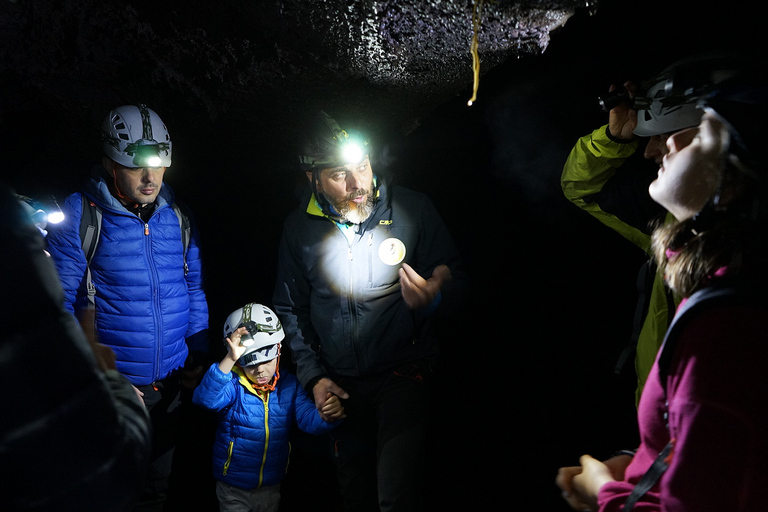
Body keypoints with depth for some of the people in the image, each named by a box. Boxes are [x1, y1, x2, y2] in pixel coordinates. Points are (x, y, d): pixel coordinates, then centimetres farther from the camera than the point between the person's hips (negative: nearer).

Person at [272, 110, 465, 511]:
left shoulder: (413, 210, -13)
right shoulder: (299, 228, -3)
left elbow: (454, 279, -5)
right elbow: (291, 309, 8)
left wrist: (434, 299, -29)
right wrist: (312, 376, 1)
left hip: (403, 373, -3)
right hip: (339, 384, 4)